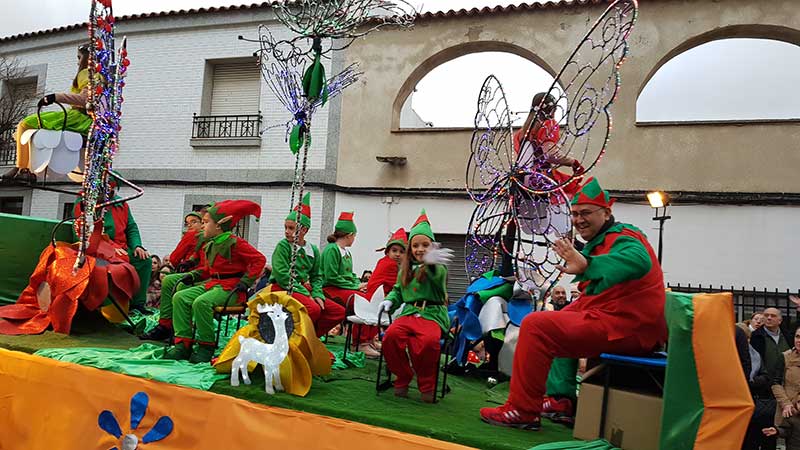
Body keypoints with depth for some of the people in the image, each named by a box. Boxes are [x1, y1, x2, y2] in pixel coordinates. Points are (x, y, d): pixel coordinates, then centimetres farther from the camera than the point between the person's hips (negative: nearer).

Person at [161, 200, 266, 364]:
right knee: (180, 297, -9)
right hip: (212, 282, 9)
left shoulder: (235, 243, -11)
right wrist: (194, 275, 9)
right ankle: (183, 344, -11)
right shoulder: (209, 246, 15)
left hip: (230, 288, -8)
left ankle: (206, 346, -18)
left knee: (201, 302, -32)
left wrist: (245, 281, -16)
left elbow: (259, 260, -12)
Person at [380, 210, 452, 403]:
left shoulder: (437, 267, 2)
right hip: (409, 311, 4)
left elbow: (437, 278, -23)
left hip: (432, 313, -4)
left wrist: (431, 264, -47)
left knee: (429, 339, -37)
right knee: (391, 334, -29)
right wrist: (390, 300, 6)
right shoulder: (406, 268, 20)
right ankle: (402, 378, -5)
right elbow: (398, 290, 30)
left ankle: (427, 384, -10)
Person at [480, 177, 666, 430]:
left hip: (626, 328, -11)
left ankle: (522, 411, -9)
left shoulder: (623, 238, -11)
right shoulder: (601, 242, 20)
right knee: (562, 319, 31)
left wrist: (587, 266, -47)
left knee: (535, 326, -16)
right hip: (630, 326, 11)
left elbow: (639, 261, -37)